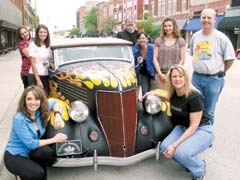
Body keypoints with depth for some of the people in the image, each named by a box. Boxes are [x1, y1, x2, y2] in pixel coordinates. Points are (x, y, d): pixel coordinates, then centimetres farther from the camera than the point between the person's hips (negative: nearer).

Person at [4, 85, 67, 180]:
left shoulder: (41, 110, -9)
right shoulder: (19, 119, -25)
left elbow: (54, 102, 11)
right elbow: (30, 144, -22)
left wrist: (57, 115, -9)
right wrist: (54, 139, -15)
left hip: (29, 153, 5)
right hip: (14, 156, -5)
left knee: (47, 151, -28)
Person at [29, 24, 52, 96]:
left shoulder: (49, 46, 10)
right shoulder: (33, 45, -3)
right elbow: (33, 64, -8)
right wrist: (38, 80, -13)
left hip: (46, 76, 5)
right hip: (35, 76, -4)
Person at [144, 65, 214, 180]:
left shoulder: (194, 97, -26)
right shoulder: (173, 92, -5)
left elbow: (193, 126, -24)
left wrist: (175, 145, -27)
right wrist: (156, 94, 6)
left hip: (202, 131, -7)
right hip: (183, 128, 7)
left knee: (181, 152, -32)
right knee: (165, 148, -16)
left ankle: (199, 169, 2)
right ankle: (190, 162, 10)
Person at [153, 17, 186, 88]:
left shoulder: (180, 41, 9)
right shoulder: (158, 41, 10)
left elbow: (182, 59, 5)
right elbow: (155, 59, 6)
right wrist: (160, 73, -5)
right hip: (161, 75, 1)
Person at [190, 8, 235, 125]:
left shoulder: (220, 37, -8)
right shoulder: (195, 36, 6)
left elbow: (230, 58, -5)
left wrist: (220, 72, 2)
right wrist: (199, 68, 13)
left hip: (214, 79, -4)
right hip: (196, 77, 4)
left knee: (208, 111, 8)